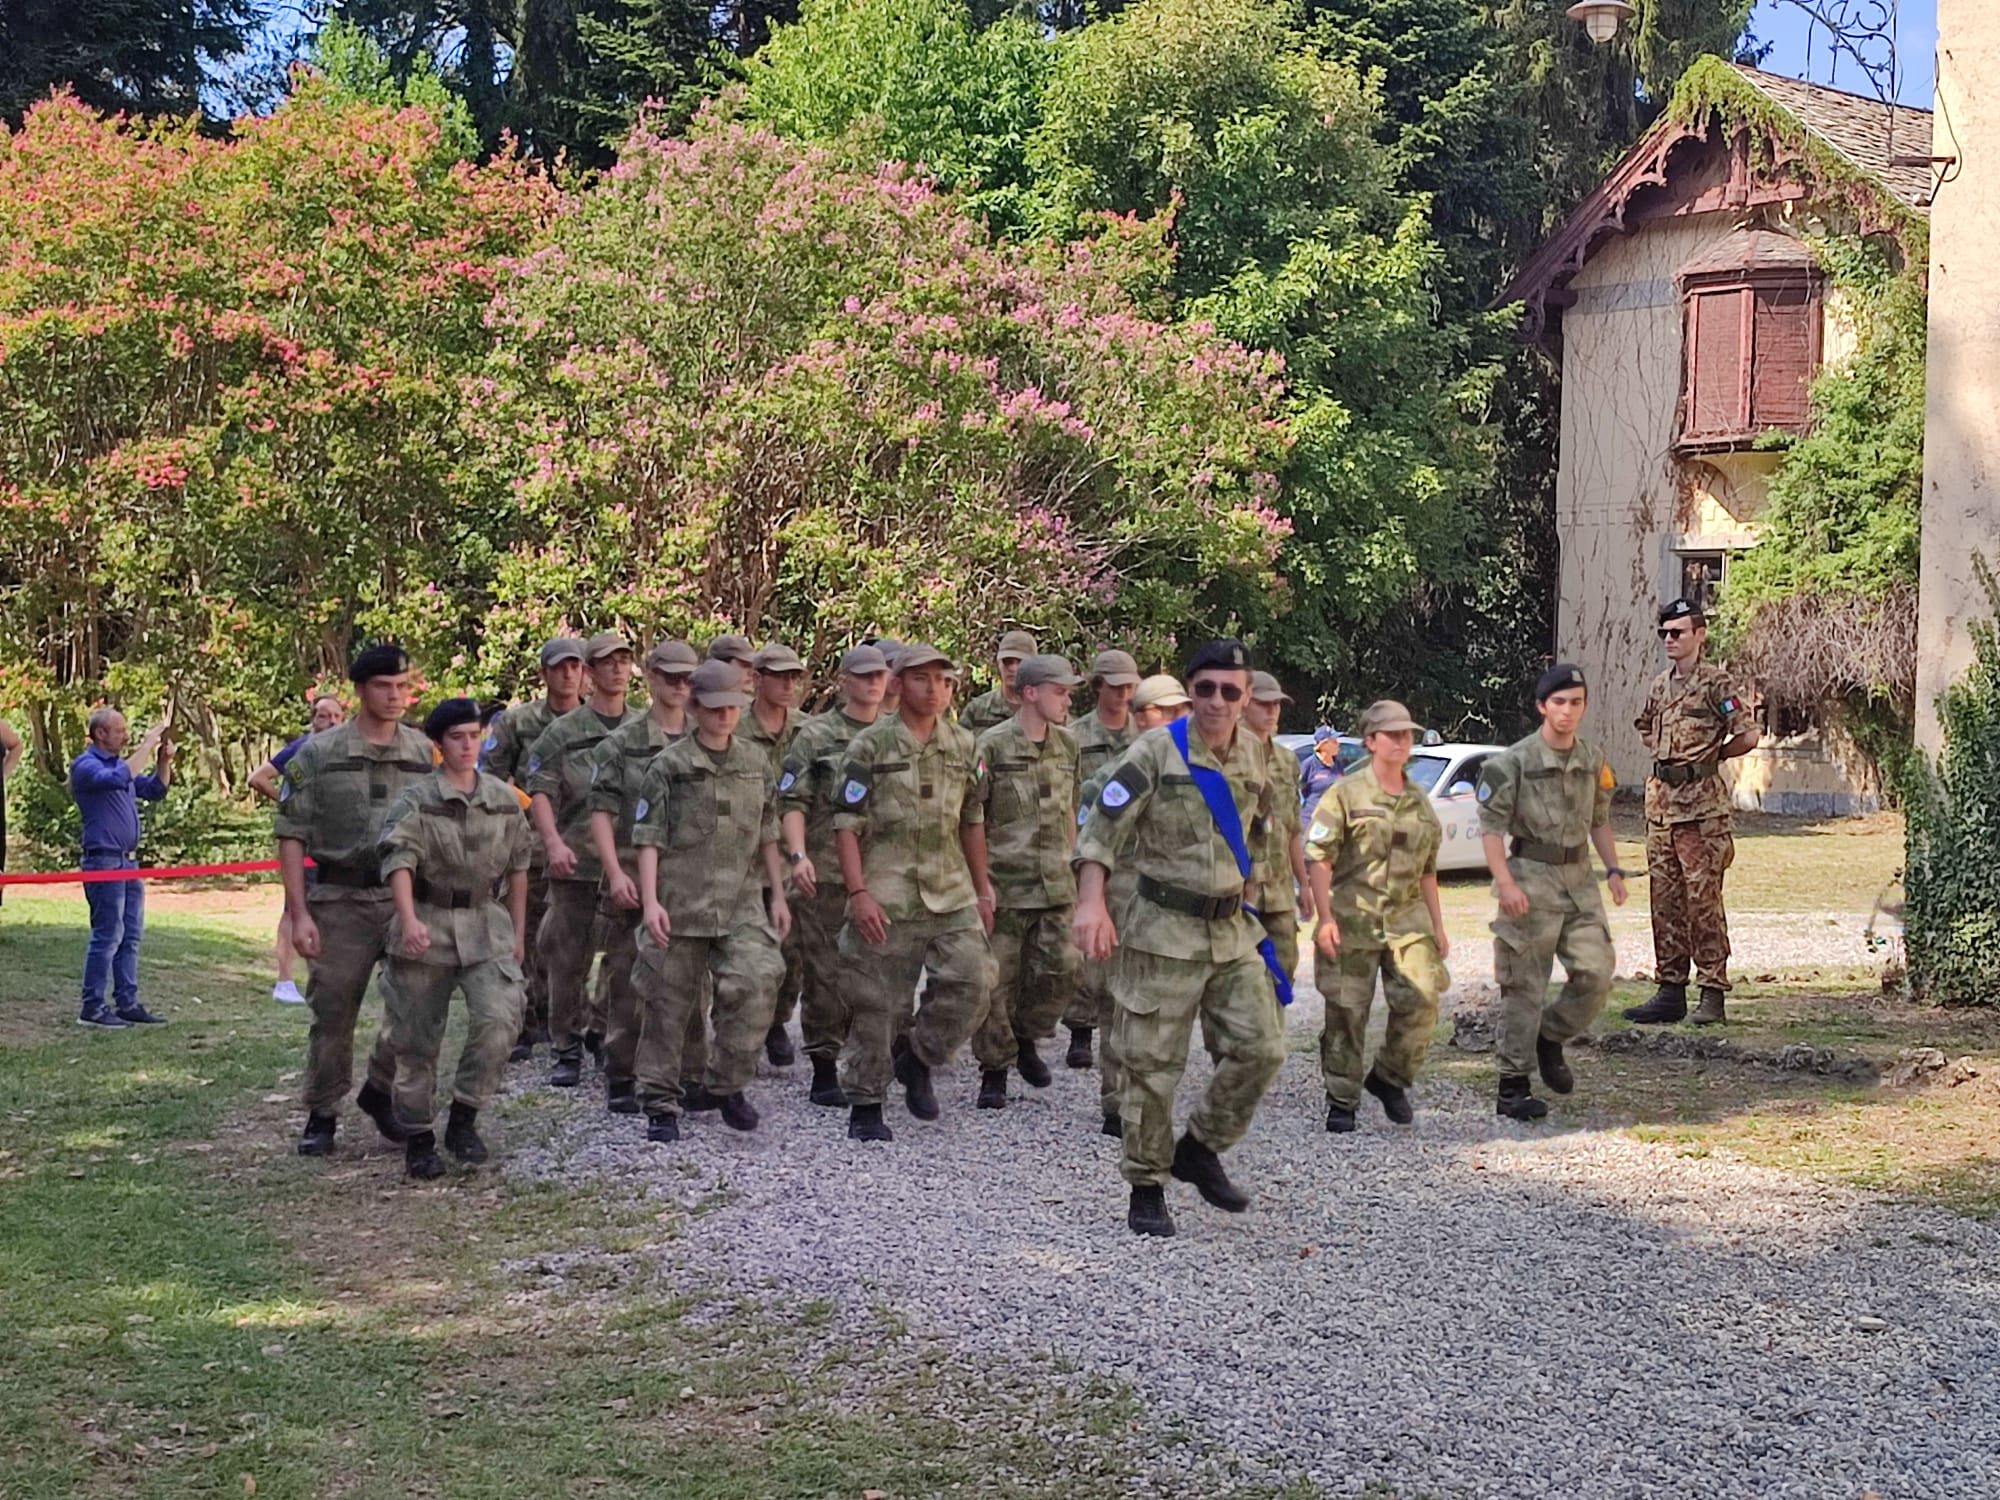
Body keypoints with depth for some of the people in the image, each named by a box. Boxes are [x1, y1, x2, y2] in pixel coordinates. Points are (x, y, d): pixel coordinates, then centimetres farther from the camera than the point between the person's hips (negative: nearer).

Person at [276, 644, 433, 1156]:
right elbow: (291, 835, -1)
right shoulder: (319, 754, -1)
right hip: (340, 901, -2)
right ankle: (321, 1116, 18)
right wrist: (299, 913, -8)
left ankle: (380, 1091, 21)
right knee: (332, 1013, 3)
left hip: (410, 898, 2)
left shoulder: (425, 753, 8)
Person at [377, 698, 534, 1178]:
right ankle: (418, 1139, 18)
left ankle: (464, 1117, -1)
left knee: (499, 1019, -17)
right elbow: (399, 860, -21)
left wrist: (518, 932, 16)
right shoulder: (416, 800, -6)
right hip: (427, 926, -2)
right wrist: (409, 920, -37)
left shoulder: (504, 799, 7)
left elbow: (517, 865, 15)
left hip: (485, 925, 2)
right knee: (417, 1040, 4)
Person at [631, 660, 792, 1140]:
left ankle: (728, 1083, 1)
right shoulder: (669, 766, -1)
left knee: (757, 983, -17)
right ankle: (661, 1105, 15)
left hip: (742, 902, 3)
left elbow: (767, 835, 17)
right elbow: (649, 838, -3)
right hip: (681, 902, -2)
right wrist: (650, 901, -11)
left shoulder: (756, 762, 12)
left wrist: (777, 895, 14)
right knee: (669, 1003, 3)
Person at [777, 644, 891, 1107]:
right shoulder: (816, 735, 1)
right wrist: (798, 854, -15)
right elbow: (792, 802, -3)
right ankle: (823, 1069, 9)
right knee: (826, 974, 0)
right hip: (826, 873, -3)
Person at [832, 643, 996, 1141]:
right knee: (875, 1004, 1)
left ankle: (916, 1056, 14)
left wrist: (982, 890, 17)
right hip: (885, 898, -4)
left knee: (973, 979, -9)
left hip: (951, 894, 4)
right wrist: (858, 893, -13)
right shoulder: (870, 746, -3)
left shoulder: (963, 747, 11)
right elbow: (846, 824, -6)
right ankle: (865, 1104, 14)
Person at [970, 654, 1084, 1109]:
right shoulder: (993, 746, -9)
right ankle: (994, 1071, 12)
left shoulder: (1066, 746, 9)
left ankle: (1025, 1038, 24)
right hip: (1004, 885, -5)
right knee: (998, 980, 0)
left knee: (1062, 969, -2)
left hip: (1054, 884, 5)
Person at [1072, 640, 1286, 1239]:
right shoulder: (1156, 752, -12)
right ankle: (1146, 1188, 13)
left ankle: (1199, 1148, 20)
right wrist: (1092, 902, -28)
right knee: (1153, 1064, -1)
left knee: (1260, 1048, 0)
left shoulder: (1253, 756, 6)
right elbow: (1102, 828, -16)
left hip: (1231, 932, 5)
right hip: (1164, 932, -5)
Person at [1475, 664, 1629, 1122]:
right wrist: (1505, 882, -19)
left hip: (1579, 878, 5)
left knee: (1596, 972, -4)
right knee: (1524, 986, -2)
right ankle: (1512, 1087, 6)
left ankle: (1550, 1038, 22)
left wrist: (1613, 869, 10)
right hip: (1531, 880, -5)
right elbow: (1491, 827, -9)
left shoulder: (1594, 761, 10)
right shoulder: (1515, 762, -8)